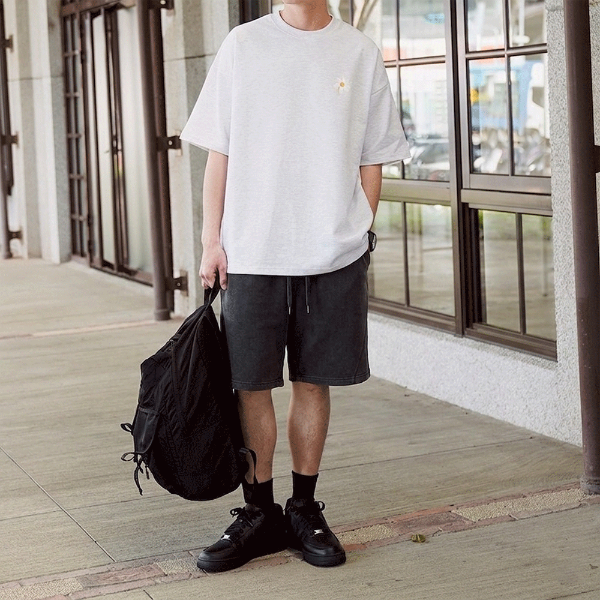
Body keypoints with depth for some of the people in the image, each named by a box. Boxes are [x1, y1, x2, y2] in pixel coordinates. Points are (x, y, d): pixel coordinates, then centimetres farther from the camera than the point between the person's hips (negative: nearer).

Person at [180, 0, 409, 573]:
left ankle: (304, 509, 20)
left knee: (313, 383, 7)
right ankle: (258, 514, 15)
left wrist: (358, 235, 2)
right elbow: (218, 152, 6)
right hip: (251, 252, 0)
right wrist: (211, 240, 1)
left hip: (334, 255, 0)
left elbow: (372, 160, 9)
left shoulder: (361, 53, 6)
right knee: (251, 385, 2)